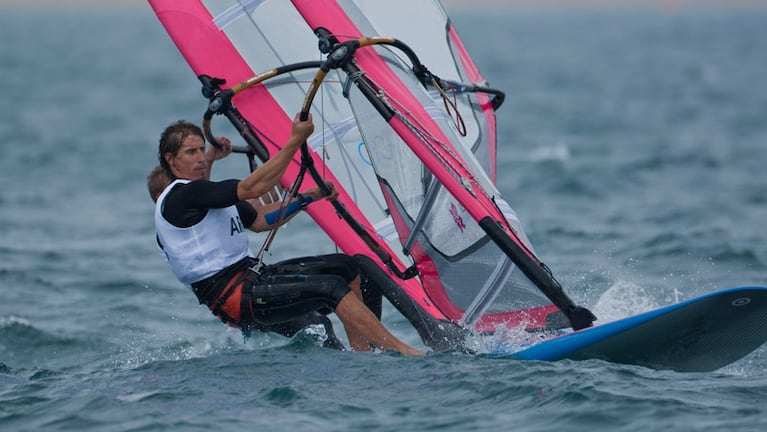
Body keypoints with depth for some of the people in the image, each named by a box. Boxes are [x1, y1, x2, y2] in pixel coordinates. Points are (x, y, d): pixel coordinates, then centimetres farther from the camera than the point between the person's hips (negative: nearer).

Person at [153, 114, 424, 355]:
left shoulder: (199, 194, 21)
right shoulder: (178, 197, -11)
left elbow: (259, 220, 25)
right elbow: (252, 188, -19)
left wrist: (310, 197, 15)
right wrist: (295, 141, -18)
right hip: (232, 297, -10)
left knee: (345, 266, 4)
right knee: (331, 288, -21)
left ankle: (363, 354, 0)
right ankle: (404, 353, -22)